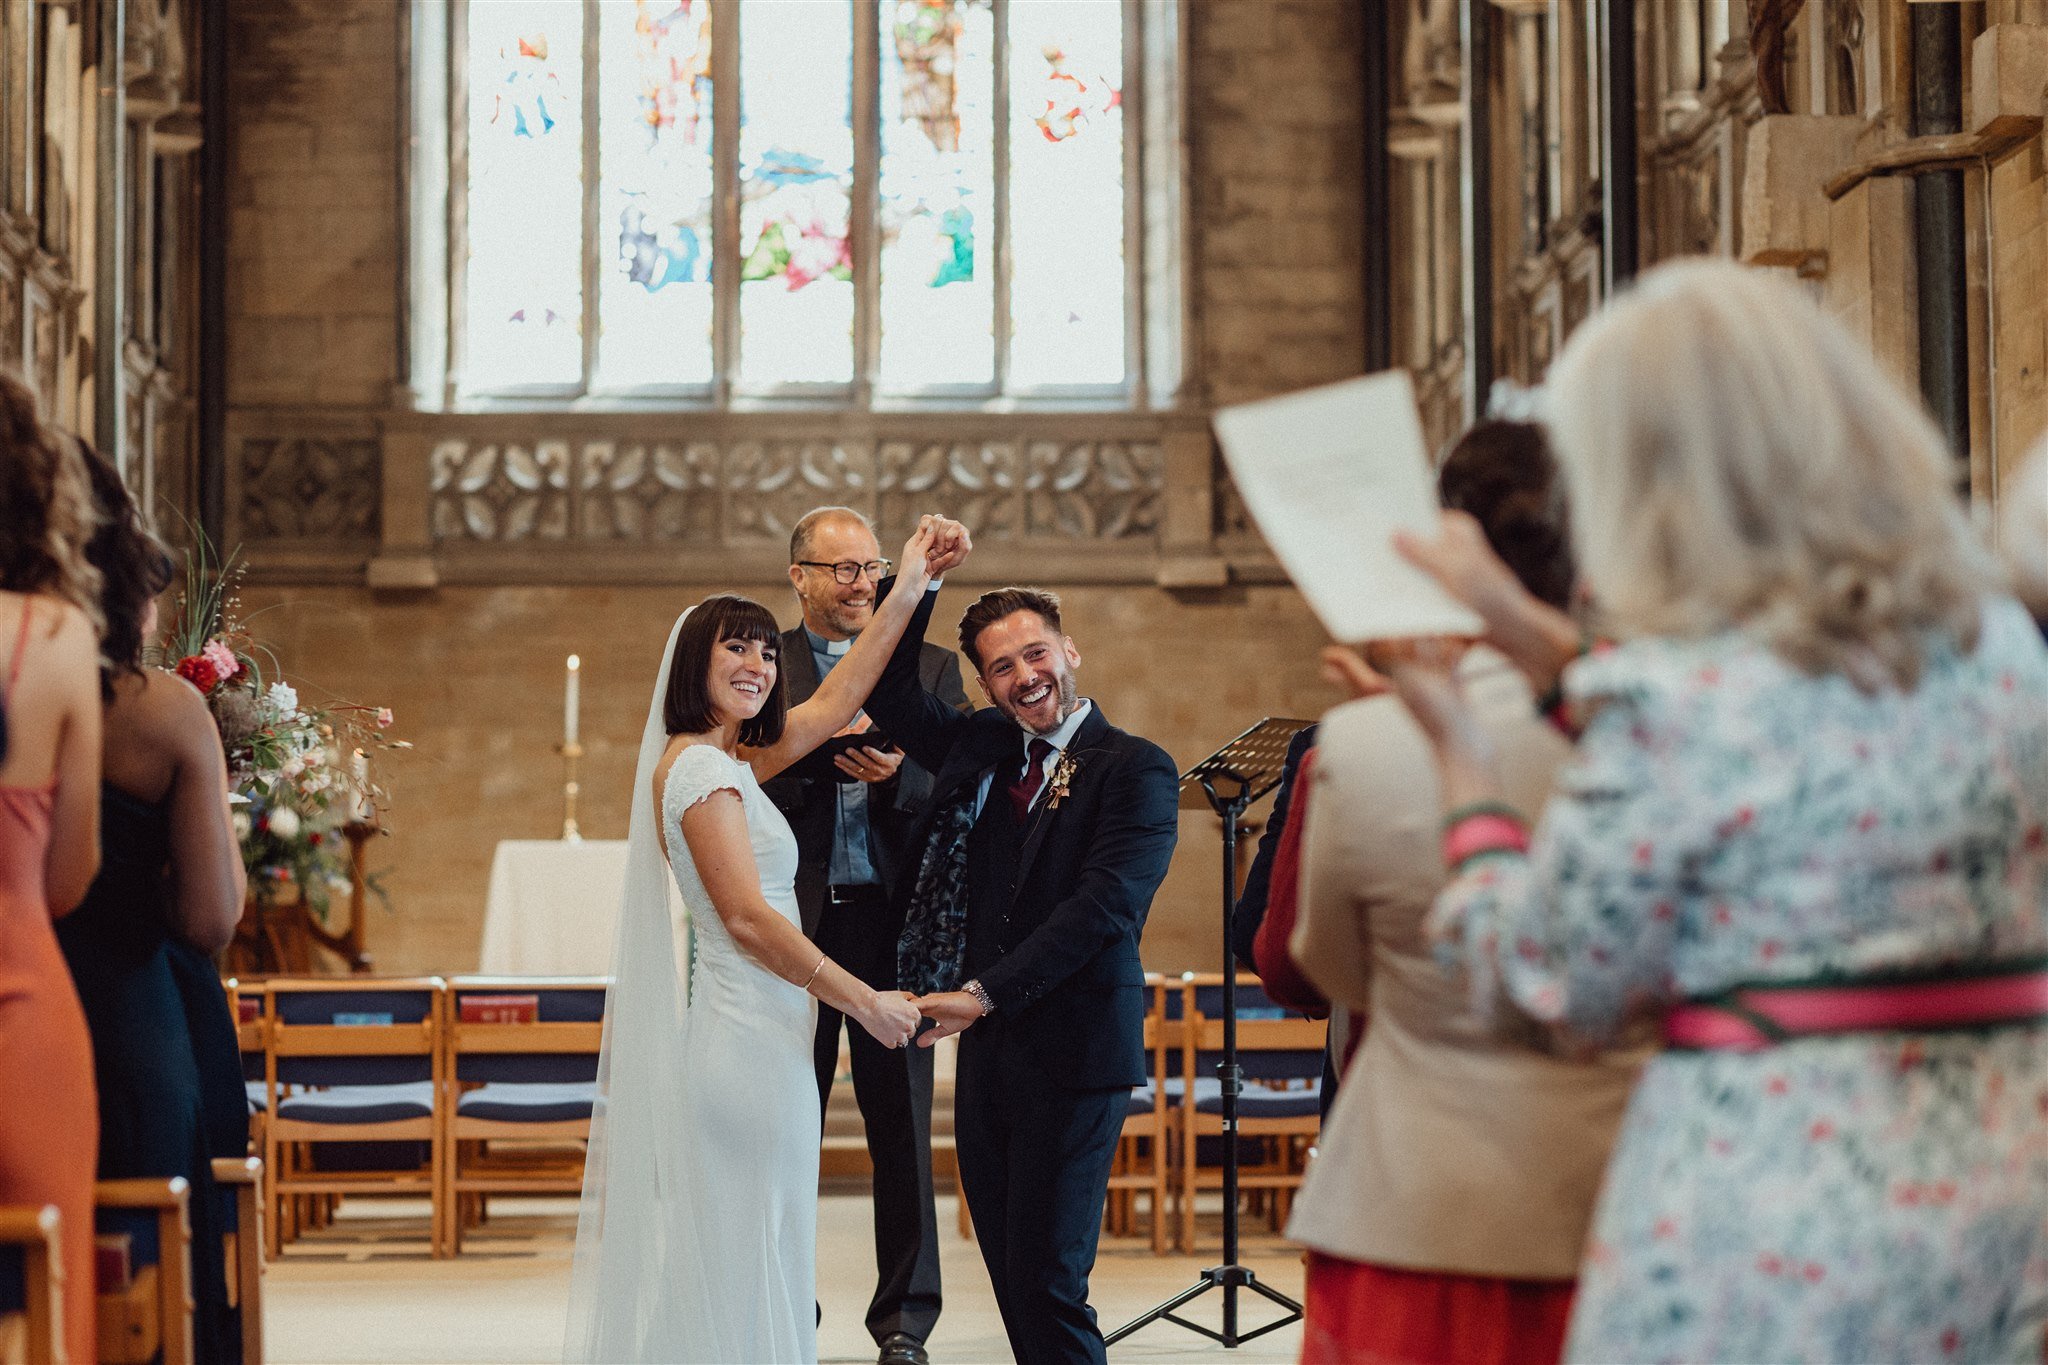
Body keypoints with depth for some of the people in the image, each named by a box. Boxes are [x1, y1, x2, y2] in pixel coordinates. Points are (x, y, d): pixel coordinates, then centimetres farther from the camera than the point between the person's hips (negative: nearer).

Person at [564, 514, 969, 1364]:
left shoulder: (728, 761, 13)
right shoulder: (700, 768, -14)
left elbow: (833, 704, 20)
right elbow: (748, 918, -19)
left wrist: (908, 592, 17)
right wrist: (866, 1002, -14)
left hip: (749, 1032, 10)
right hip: (746, 1038, -10)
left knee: (725, 1260, 12)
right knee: (740, 1261, -5)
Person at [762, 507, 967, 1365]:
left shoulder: (932, 668, 9)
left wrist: (898, 773, -17)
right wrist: (824, 745, -19)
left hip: (893, 920, 1)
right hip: (792, 921, -1)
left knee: (901, 1125, 5)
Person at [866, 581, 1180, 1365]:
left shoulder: (1136, 769, -7)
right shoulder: (981, 750, 13)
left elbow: (1105, 905, -18)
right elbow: (888, 692, 18)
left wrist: (984, 992, -24)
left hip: (1074, 1056, -6)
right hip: (988, 1048, 7)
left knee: (1047, 1279, -8)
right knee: (1011, 1276, 9)